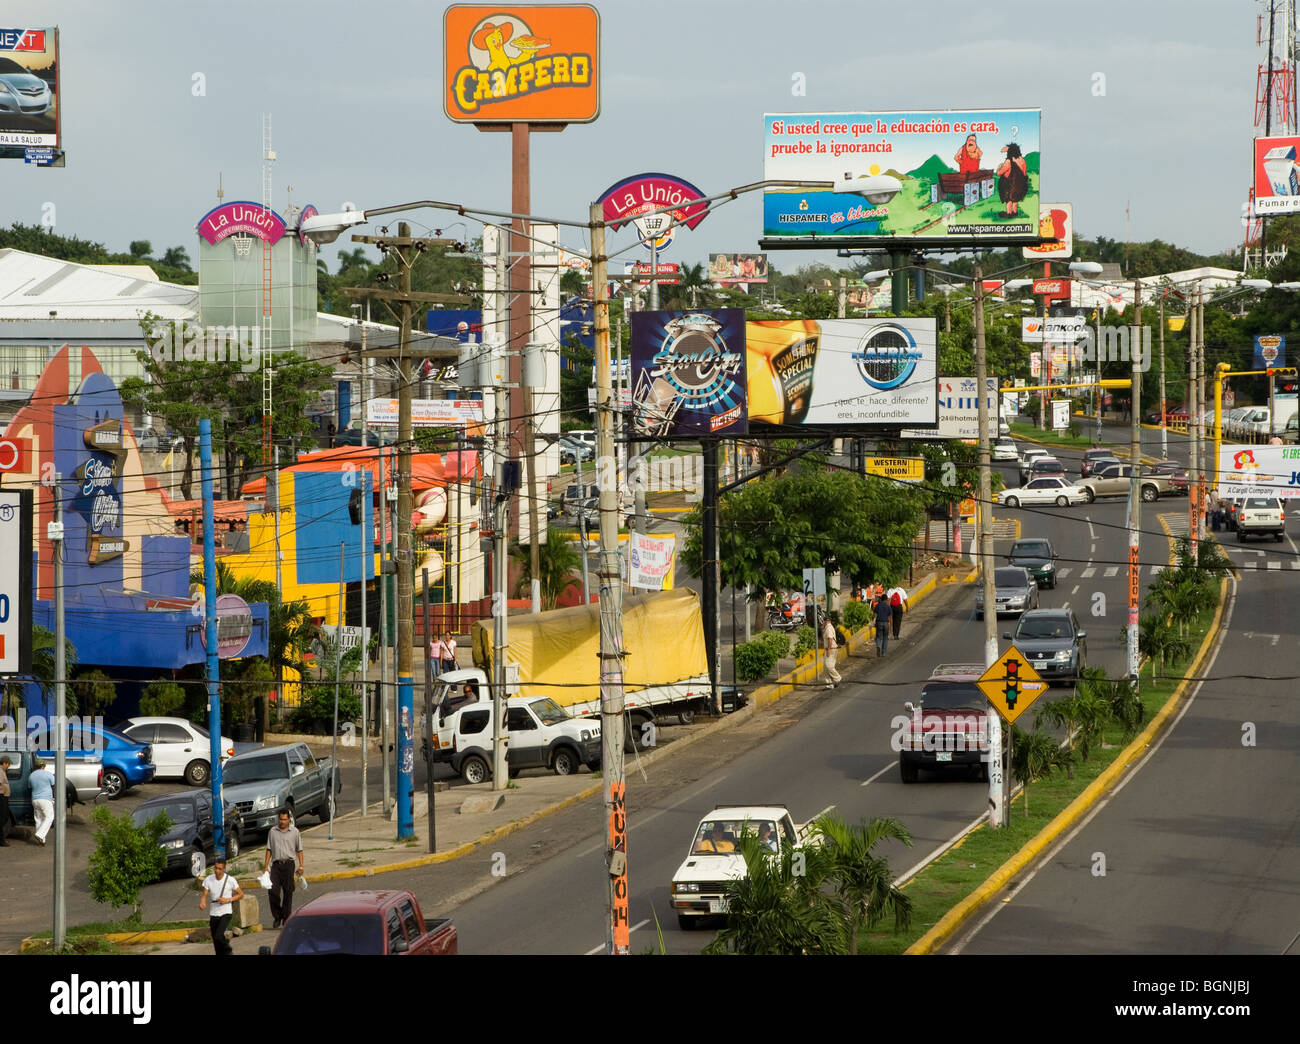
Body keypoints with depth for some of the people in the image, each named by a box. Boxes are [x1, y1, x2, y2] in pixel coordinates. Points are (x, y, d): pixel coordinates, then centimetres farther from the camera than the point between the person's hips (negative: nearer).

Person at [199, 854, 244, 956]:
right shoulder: (208, 880, -2)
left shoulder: (230, 880, -10)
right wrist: (202, 903, -29)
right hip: (214, 914, 4)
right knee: (216, 944, 6)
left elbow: (241, 894, 1)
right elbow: (204, 895, -5)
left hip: (226, 913, -4)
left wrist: (228, 900, -15)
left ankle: (228, 951, 6)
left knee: (218, 936, -21)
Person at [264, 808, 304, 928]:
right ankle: (277, 917, 7)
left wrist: (301, 866, -1)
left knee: (288, 892, 0)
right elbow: (269, 849, 12)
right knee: (273, 891, -7)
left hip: (288, 863, -2)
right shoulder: (273, 832, 10)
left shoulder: (294, 832, 5)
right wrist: (266, 866, 6)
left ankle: (286, 918, 9)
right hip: (276, 864, 2)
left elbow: (299, 850, 7)